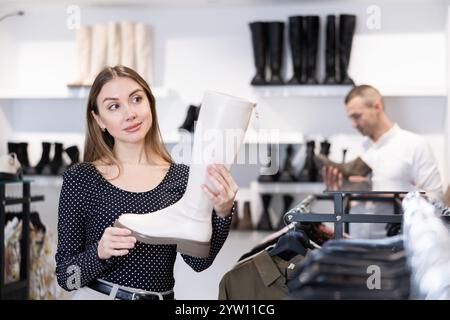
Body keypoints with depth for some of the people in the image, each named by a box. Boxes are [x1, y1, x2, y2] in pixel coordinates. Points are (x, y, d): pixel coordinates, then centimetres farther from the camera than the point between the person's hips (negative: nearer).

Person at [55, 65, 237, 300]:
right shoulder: (80, 179, -9)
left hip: (162, 296, 2)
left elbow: (198, 261, -15)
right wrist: (99, 253, -25)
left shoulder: (182, 177, -4)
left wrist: (222, 213, -30)